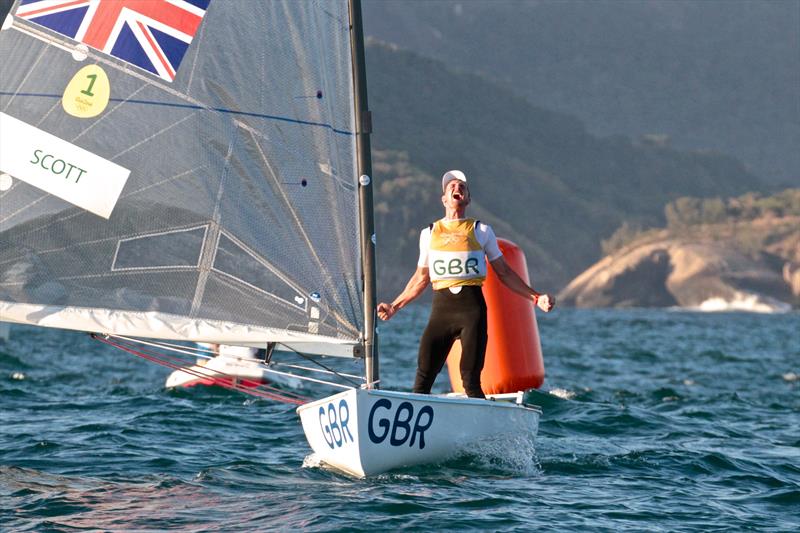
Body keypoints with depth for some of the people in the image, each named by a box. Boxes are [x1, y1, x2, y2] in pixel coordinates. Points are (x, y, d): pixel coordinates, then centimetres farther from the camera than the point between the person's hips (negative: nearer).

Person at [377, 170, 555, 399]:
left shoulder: (481, 231, 12)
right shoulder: (429, 233, 17)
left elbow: (504, 272, 15)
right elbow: (421, 279, 26)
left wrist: (536, 298, 7)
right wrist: (394, 306, 25)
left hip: (472, 305, -2)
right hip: (441, 308, 2)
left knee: (470, 380, -9)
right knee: (423, 377, -8)